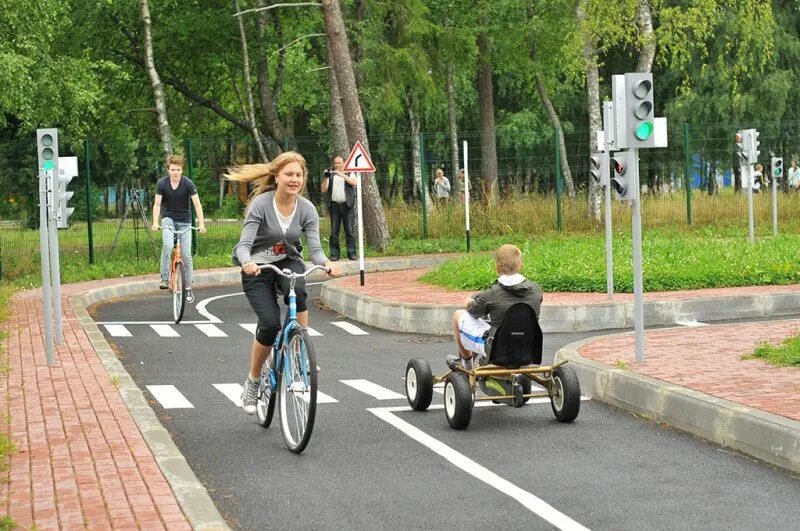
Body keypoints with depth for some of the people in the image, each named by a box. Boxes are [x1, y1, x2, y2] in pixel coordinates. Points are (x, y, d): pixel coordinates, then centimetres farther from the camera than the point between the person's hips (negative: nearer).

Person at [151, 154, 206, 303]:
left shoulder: (188, 183, -14)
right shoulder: (162, 183, -10)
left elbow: (197, 204, -18)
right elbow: (157, 204, -10)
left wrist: (201, 224, -28)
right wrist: (155, 222, -25)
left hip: (184, 221, 0)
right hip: (168, 219, 0)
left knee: (186, 255, -4)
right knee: (167, 246, -27)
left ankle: (188, 288, 6)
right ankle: (165, 279, -17)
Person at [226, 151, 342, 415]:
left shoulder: (306, 209, -10)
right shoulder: (261, 204, -19)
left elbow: (314, 247, -18)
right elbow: (244, 244, -26)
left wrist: (327, 263, -41)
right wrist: (247, 262, -49)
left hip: (288, 262, 2)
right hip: (258, 269, -2)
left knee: (296, 289, -35)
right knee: (270, 324, -21)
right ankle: (252, 381, 3)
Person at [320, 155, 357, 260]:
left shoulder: (349, 173, 9)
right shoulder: (330, 175, 13)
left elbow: (355, 183, -11)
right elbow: (323, 190, 6)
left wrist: (341, 175, -18)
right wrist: (325, 178, -10)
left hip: (346, 205, -1)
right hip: (334, 205, 1)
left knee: (349, 231, -4)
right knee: (334, 231, -2)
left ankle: (352, 253, -1)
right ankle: (334, 254, 1)